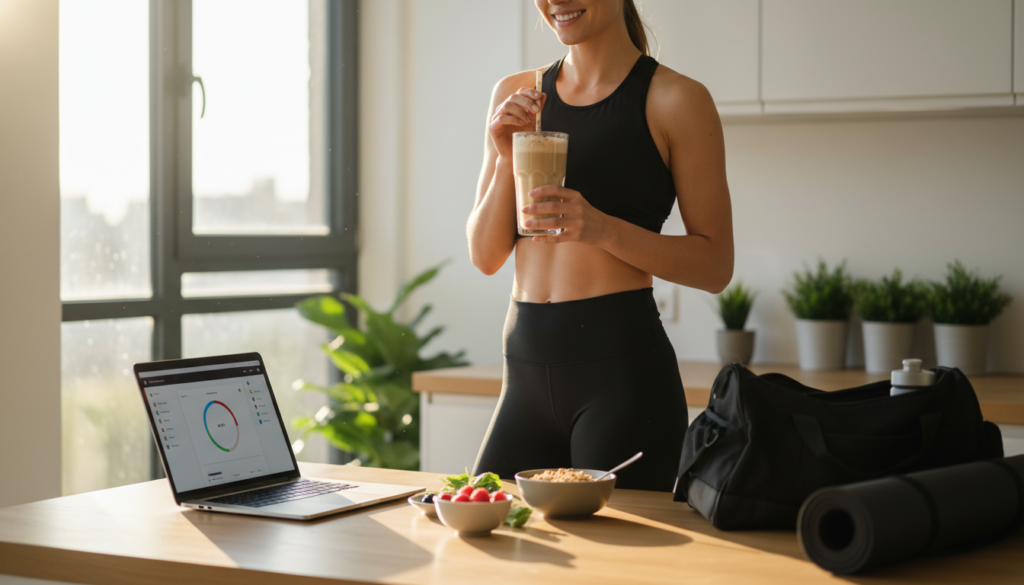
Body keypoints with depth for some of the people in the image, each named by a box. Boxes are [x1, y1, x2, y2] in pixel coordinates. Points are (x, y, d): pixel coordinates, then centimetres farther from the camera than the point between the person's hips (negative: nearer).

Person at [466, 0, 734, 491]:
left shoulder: (676, 100, -2)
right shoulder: (515, 96, 12)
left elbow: (715, 266, -4)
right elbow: (485, 257, 11)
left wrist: (604, 228, -18)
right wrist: (506, 157, -5)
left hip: (621, 364, -4)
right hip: (527, 366, 5)